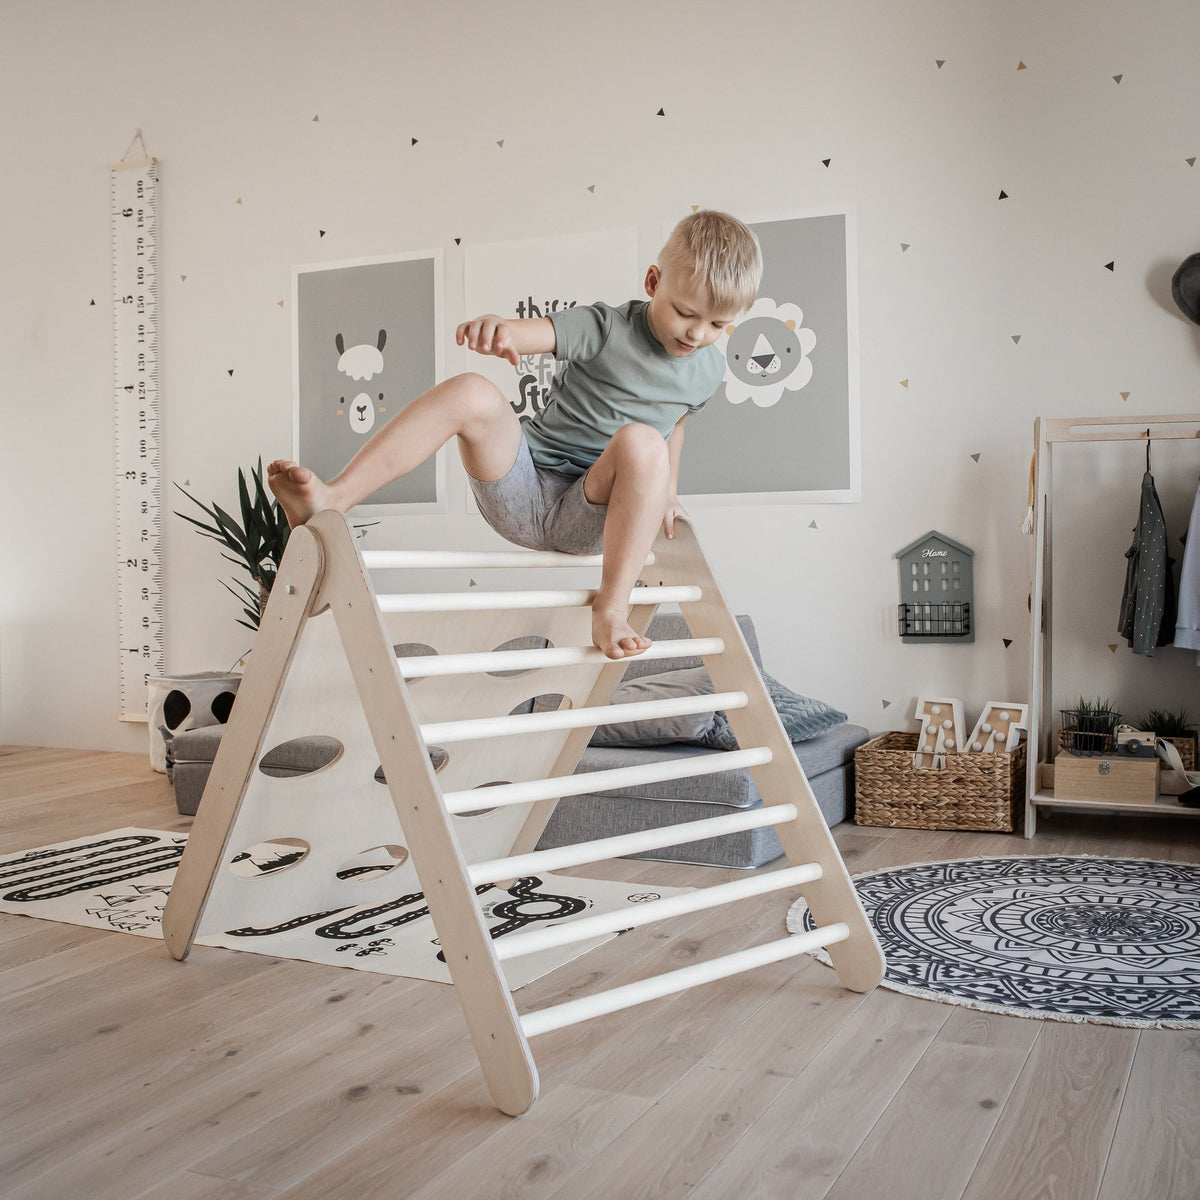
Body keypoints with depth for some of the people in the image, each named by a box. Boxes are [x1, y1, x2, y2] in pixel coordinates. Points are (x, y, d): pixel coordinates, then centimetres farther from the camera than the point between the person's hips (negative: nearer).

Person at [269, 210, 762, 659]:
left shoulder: (708, 370, 8)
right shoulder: (606, 327, -6)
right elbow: (532, 332, -21)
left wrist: (666, 492, 27)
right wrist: (497, 327, -44)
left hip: (591, 518, 2)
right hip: (522, 491, -1)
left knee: (642, 441, -31)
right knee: (469, 392, -27)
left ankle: (611, 609, -30)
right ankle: (332, 498, -29)